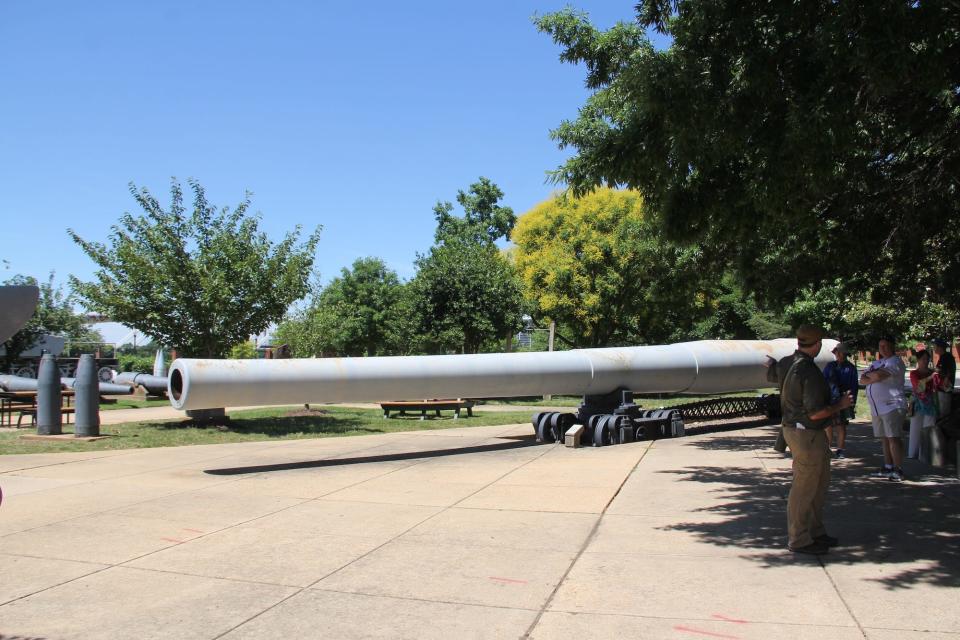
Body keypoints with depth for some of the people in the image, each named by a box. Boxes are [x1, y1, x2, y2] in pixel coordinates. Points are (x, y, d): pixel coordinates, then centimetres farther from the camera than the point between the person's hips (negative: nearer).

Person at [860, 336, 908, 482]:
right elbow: (862, 380, 9)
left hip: (892, 406, -8)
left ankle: (898, 471, -8)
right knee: (884, 439, 12)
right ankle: (888, 468, 18)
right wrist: (875, 377, -10)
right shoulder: (875, 363, 20)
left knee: (893, 438, -10)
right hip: (876, 408, 8)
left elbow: (879, 375, -21)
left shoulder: (895, 361, -7)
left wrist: (868, 374, 0)